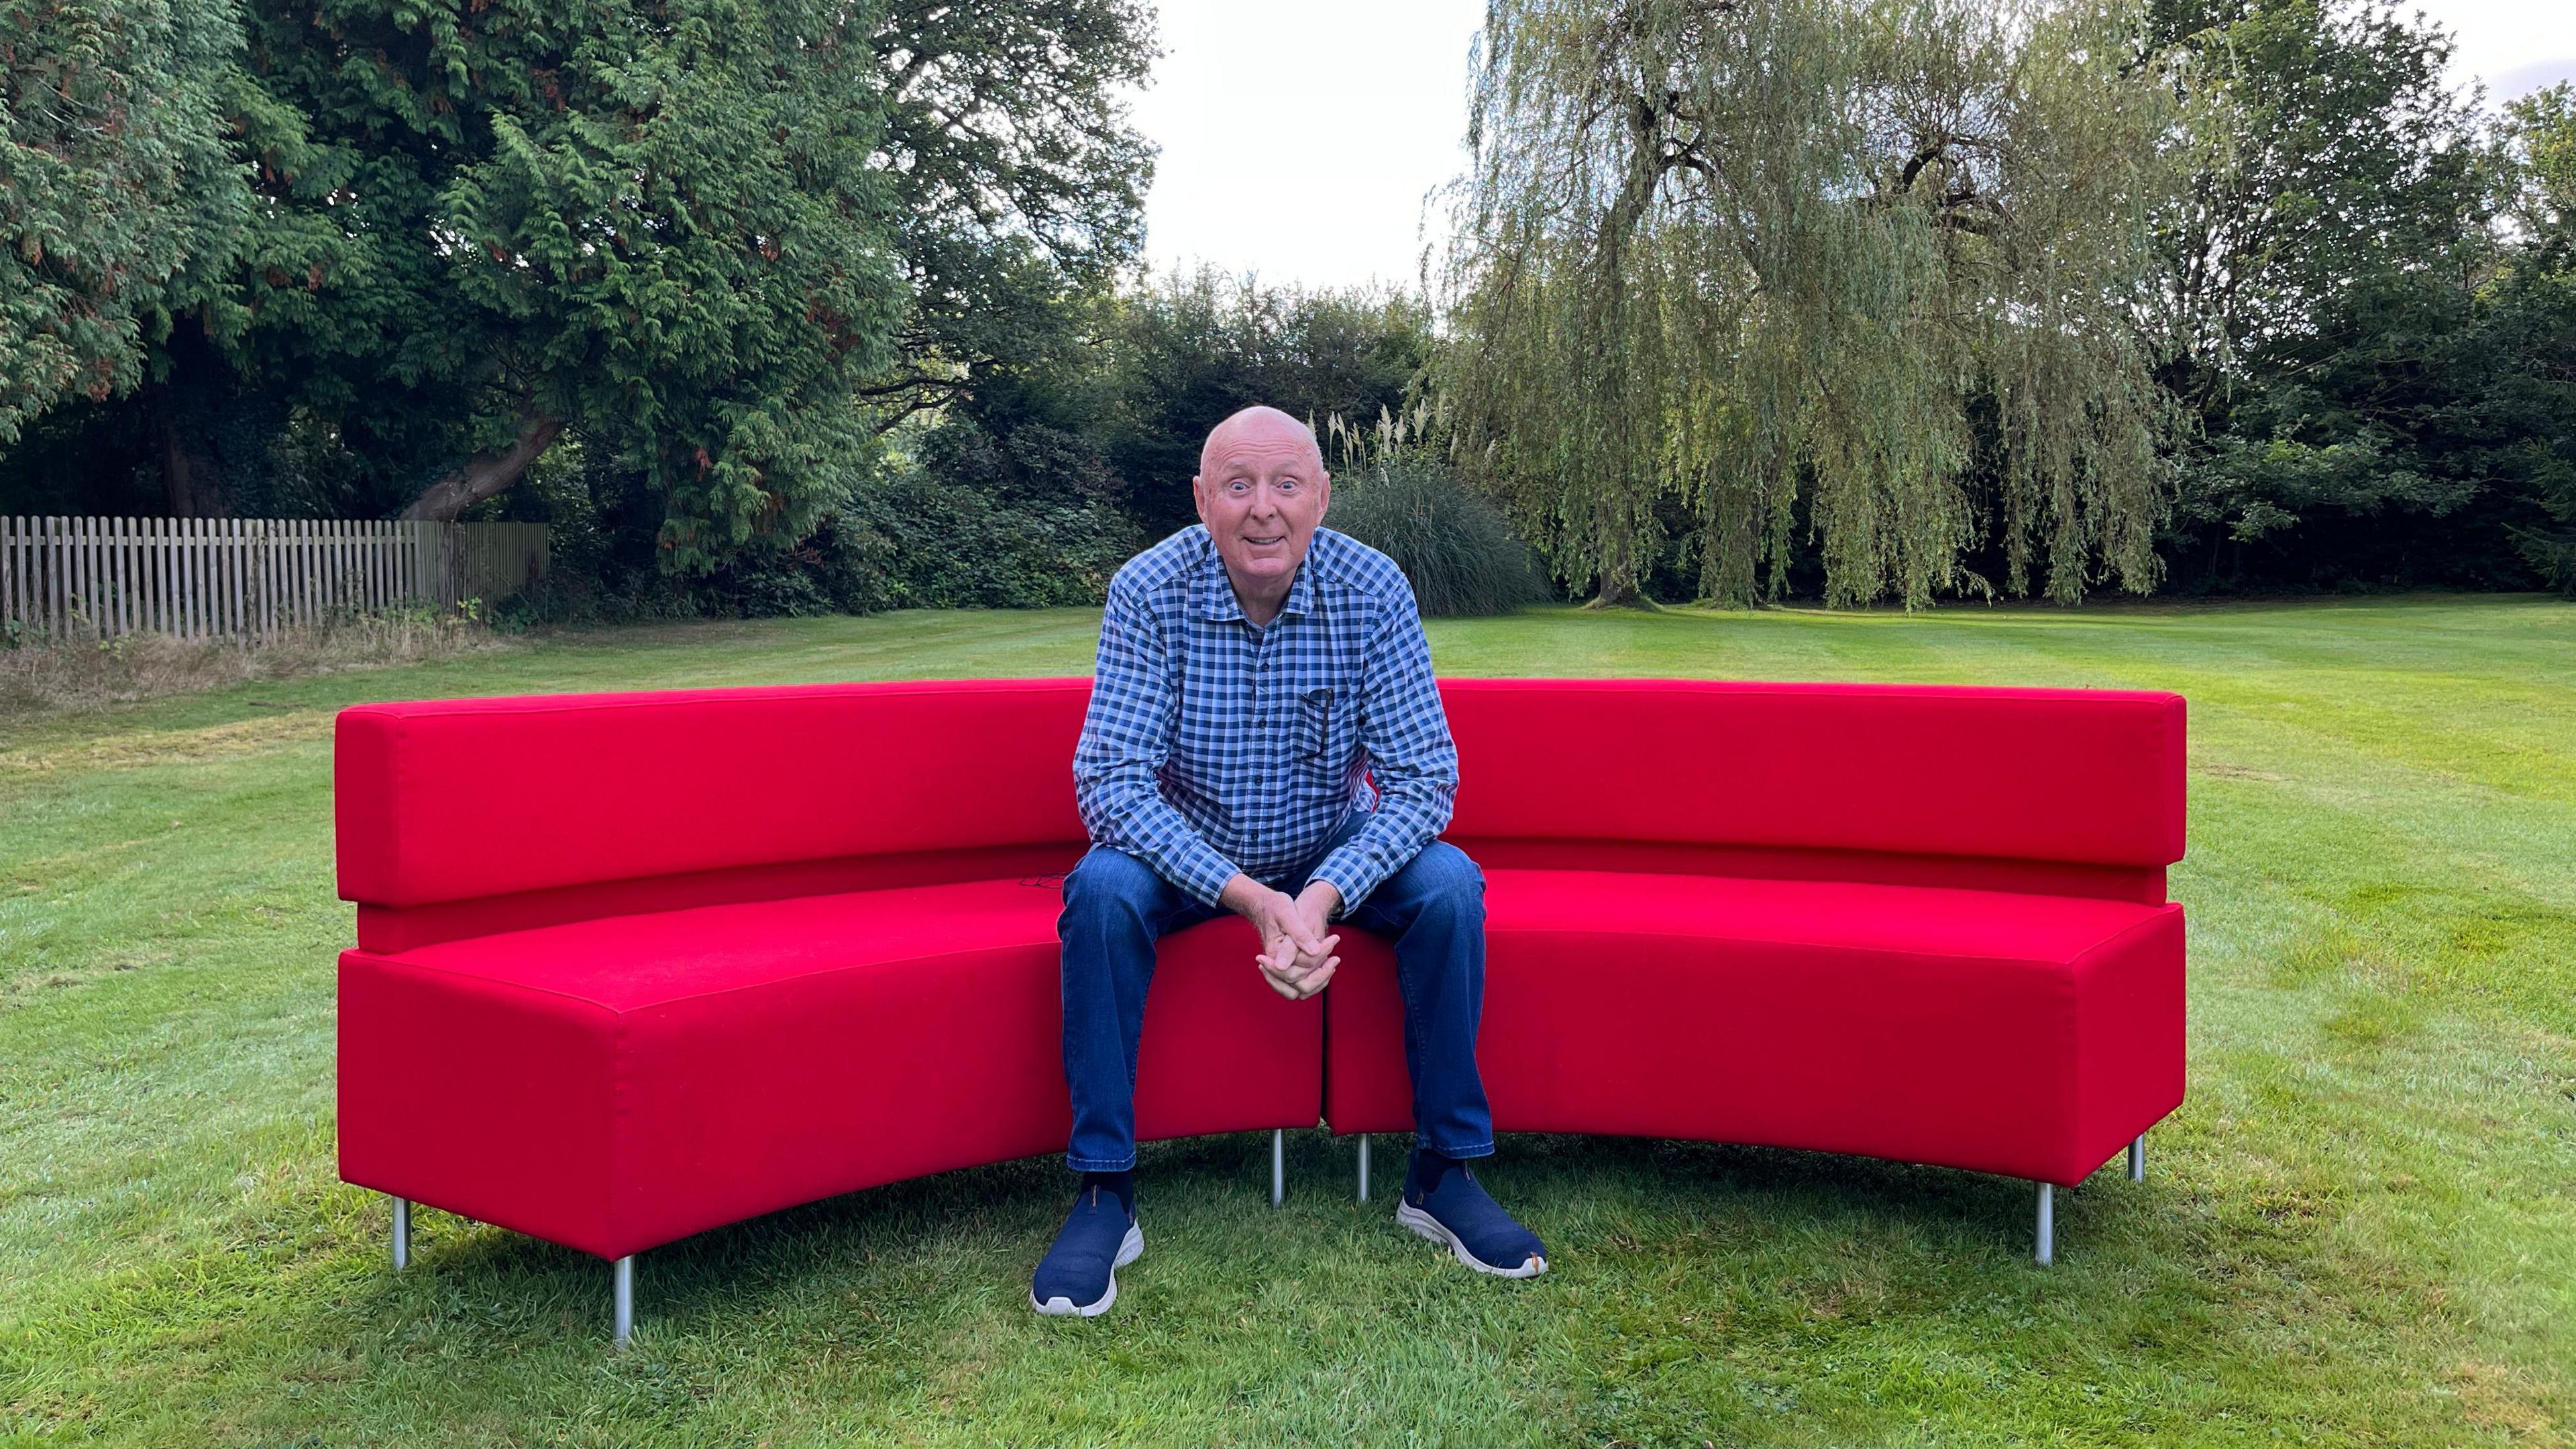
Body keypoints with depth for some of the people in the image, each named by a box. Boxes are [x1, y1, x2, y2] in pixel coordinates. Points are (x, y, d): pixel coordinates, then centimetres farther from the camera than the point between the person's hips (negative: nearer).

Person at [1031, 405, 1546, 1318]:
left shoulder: (1373, 589, -17)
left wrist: (1325, 895, -34)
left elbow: (1423, 777, -18)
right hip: (1191, 856, -1)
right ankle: (1104, 1194, -20)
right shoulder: (1149, 592, -20)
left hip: (1335, 854, 1)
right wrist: (1249, 896, -36)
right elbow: (1111, 781, -25)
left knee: (1449, 884, -24)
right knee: (1103, 888, -30)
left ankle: (1443, 1173, -9)